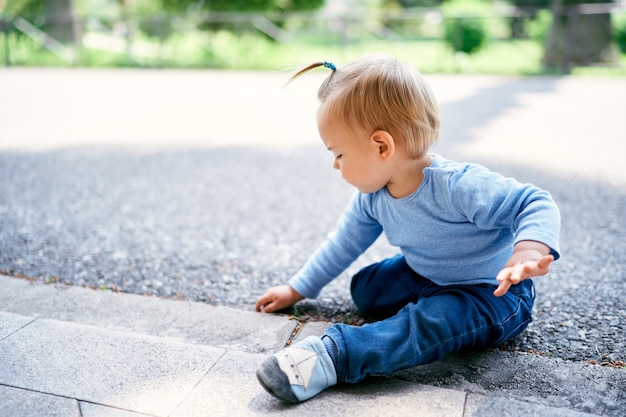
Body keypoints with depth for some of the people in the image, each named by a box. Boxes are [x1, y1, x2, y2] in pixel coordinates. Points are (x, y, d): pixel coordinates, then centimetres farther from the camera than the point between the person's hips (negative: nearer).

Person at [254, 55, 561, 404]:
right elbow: (345, 242, 6)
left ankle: (333, 356, -44)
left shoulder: (459, 187, -33)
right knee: (365, 287, 1)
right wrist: (298, 290, 11)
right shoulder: (372, 196, -8)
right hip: (426, 277, 8)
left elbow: (536, 205, -29)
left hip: (493, 294, -7)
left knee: (437, 318, -35)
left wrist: (527, 253, -51)